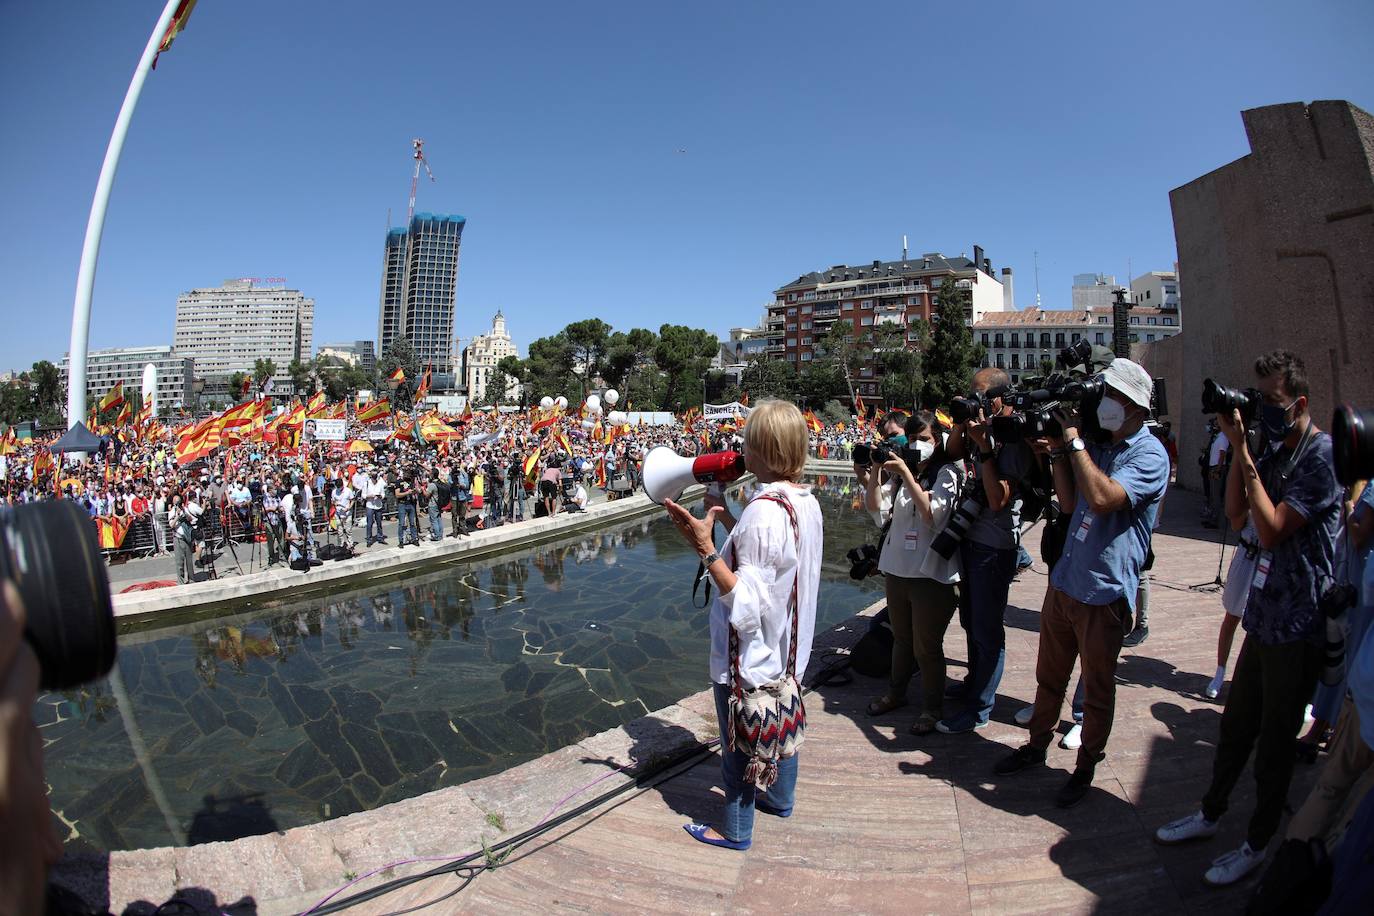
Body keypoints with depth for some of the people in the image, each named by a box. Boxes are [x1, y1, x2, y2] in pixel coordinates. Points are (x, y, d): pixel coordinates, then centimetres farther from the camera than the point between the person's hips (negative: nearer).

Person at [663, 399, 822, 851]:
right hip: (784, 646, 9)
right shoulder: (806, 500, -2)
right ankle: (780, 798, 50)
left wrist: (706, 550, -35)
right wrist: (725, 517, 9)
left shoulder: (764, 511, -31)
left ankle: (736, 830, 32)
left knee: (740, 743, 12)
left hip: (750, 656, -9)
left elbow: (746, 601, -31)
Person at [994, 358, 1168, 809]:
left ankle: (1086, 767, 27)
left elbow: (1103, 499, -28)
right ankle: (1037, 745, 36)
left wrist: (1074, 442, -20)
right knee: (1048, 675, 19)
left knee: (1097, 689, 10)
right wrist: (1057, 451, 0)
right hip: (1063, 581, 7)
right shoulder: (1098, 446, 11)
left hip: (1105, 591, -7)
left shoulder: (1149, 454, -13)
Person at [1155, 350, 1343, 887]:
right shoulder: (1274, 450, 9)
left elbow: (1271, 530, -21)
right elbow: (1237, 516, 6)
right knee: (1235, 724, 18)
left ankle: (1257, 844, 25)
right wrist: (1237, 447, -1)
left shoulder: (1323, 456, -16)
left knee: (1275, 740, 7)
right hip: (1263, 616, 8)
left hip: (1297, 626, -7)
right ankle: (1210, 814, 34)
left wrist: (1244, 455, -19)